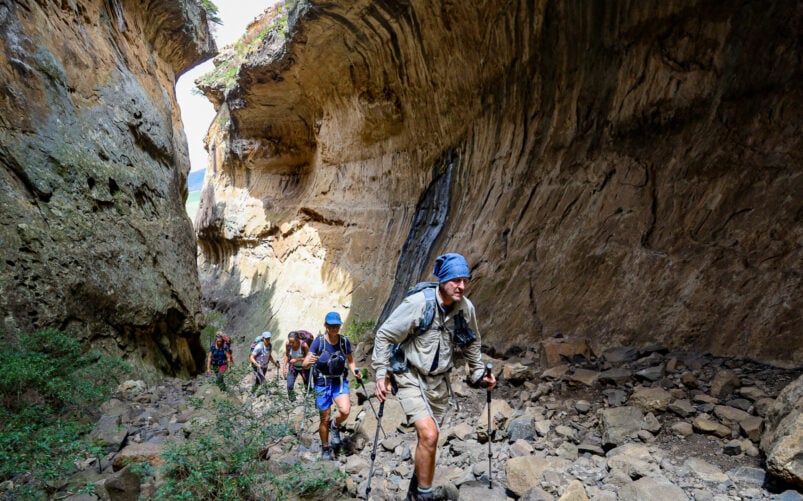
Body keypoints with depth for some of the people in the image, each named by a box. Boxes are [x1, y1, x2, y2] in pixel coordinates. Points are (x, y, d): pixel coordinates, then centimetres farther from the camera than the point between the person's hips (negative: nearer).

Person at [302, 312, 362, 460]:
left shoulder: (344, 341, -7)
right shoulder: (319, 341, -13)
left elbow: (350, 360, 8)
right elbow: (304, 364, -15)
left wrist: (355, 372, -11)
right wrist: (309, 362, -38)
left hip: (340, 382, 1)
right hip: (323, 383, -1)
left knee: (345, 410, -22)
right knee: (325, 419, 5)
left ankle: (335, 426, 13)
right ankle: (325, 449, 29)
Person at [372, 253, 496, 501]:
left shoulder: (466, 308, -6)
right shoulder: (418, 303, -22)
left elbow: (471, 343, 14)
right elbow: (385, 335, -13)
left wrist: (479, 374, 14)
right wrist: (381, 374, -15)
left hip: (439, 381, 5)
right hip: (411, 378, -5)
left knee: (428, 440, 15)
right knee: (429, 435, -21)